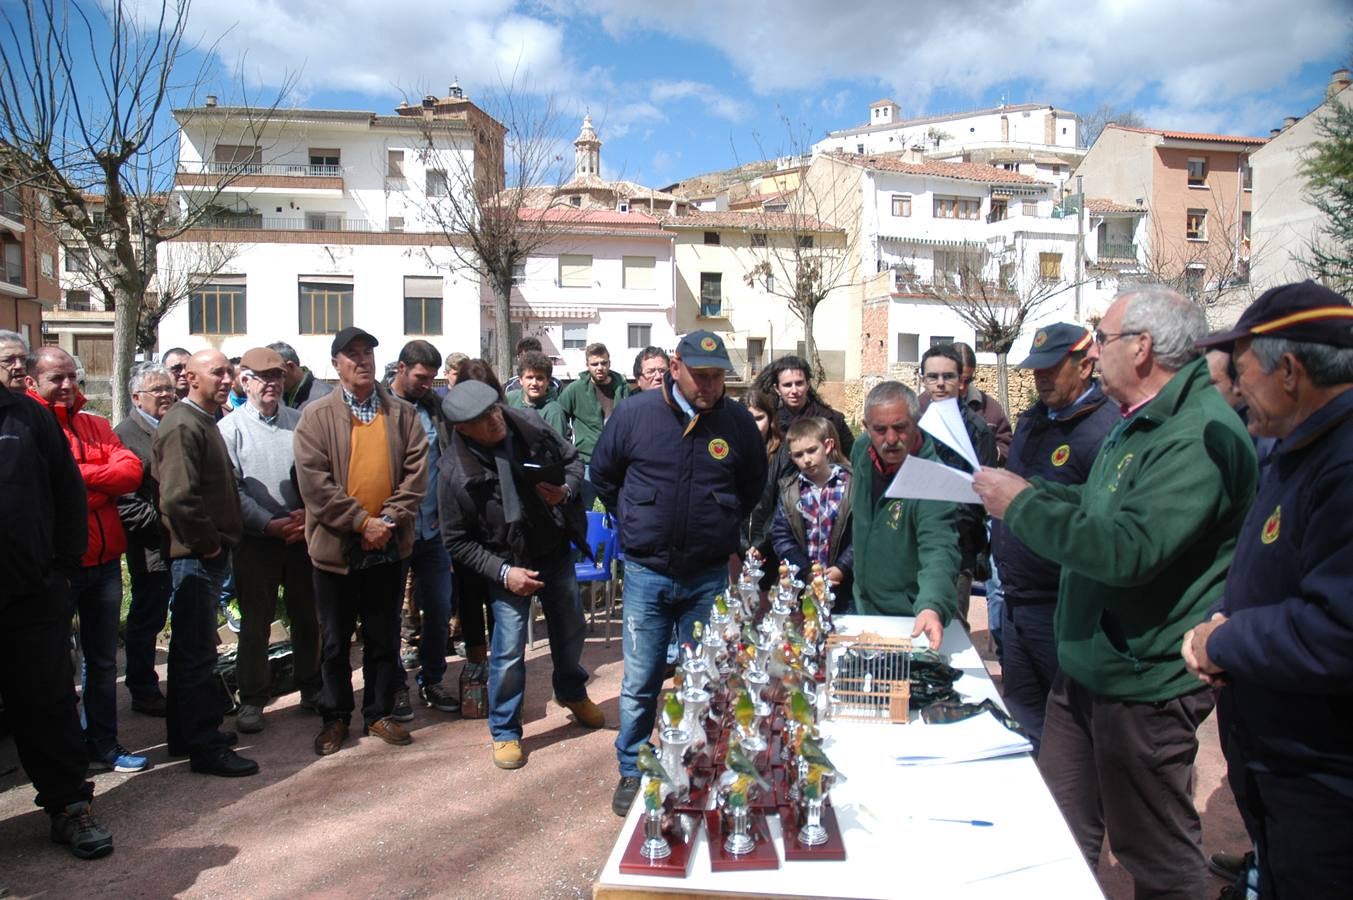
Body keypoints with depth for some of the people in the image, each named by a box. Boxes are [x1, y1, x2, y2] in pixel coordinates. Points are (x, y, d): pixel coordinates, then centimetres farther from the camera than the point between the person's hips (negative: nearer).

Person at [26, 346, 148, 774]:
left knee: (103, 660, 15)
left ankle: (105, 745, 27)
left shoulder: (97, 426, 10)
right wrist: (102, 482, -13)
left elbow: (131, 471, -4)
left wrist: (78, 476, -14)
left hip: (104, 560, 5)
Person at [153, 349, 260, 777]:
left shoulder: (203, 421, 16)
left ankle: (187, 735, 30)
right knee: (197, 653, -2)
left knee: (191, 649, 18)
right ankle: (206, 749, 7)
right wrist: (209, 544, -17)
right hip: (195, 555, -10)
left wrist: (219, 542, 14)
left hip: (207, 554, 10)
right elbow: (178, 498, -27)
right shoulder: (183, 426, -16)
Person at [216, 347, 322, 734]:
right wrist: (270, 524, -14)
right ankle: (252, 699, 19)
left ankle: (311, 687, 25)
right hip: (256, 539, -2)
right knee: (255, 621, 7)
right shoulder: (231, 427, -2)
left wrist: (307, 513, -10)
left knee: (307, 615, 10)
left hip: (302, 533, 3)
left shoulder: (299, 422, 7)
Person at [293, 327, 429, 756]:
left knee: (384, 638, 12)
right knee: (335, 640, 11)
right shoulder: (317, 415, -1)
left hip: (388, 546, 2)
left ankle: (379, 714, 27)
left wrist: (390, 520, -12)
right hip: (336, 545, -1)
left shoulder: (402, 413, 6)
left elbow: (416, 472, 0)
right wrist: (360, 521, -15)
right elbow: (313, 481, -10)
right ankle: (335, 717, 27)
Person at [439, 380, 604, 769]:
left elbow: (572, 459, 1)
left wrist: (566, 490, -20)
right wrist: (503, 572, -22)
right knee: (509, 651, -3)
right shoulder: (455, 471, -22)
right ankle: (505, 731, 22)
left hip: (556, 551, 4)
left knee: (571, 628, 21)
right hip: (509, 565, -4)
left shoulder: (528, 424, -15)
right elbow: (457, 541, -13)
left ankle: (572, 693, 50)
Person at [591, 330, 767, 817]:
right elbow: (603, 475, 10)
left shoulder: (740, 422, -2)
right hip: (647, 572, -1)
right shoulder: (635, 412, -6)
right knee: (640, 682, 6)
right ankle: (632, 771, 25)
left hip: (709, 576, 1)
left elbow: (753, 491, 15)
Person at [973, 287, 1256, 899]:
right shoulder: (1140, 421, 11)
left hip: (1143, 680, -9)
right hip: (1086, 661, 9)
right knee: (1062, 832, 20)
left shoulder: (1198, 435, -23)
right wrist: (1022, 492, 4)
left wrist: (1024, 504, -23)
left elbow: (1130, 549, -33)